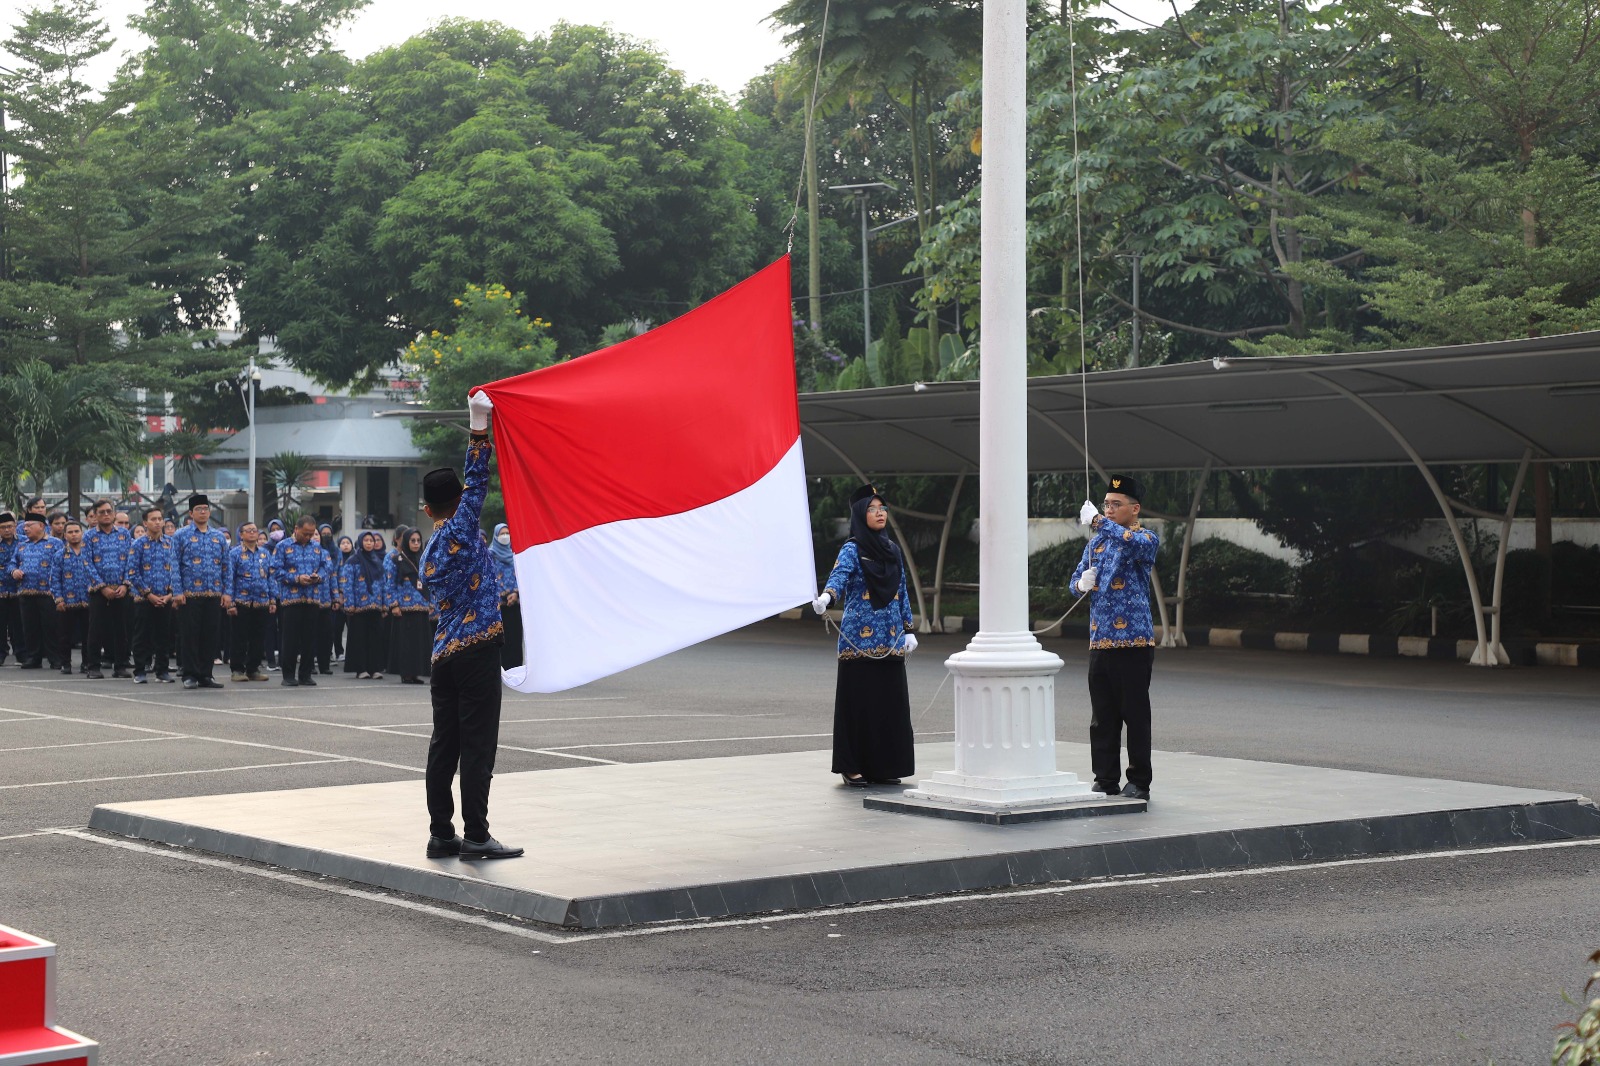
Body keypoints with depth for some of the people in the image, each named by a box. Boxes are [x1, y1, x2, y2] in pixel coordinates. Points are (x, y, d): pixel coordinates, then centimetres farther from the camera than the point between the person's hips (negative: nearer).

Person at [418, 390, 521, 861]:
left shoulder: (429, 550, 15)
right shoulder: (462, 530, -4)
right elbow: (477, 481, -9)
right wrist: (479, 429, -7)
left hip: (443, 653, 8)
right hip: (476, 648, -8)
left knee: (444, 744, 9)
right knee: (477, 745, -7)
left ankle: (441, 834, 12)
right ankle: (475, 836, -7)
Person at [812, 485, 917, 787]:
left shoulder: (892, 550, 13)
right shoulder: (852, 549, -5)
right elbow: (840, 574, -24)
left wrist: (909, 629, 14)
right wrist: (826, 596, -44)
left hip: (890, 640, 6)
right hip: (859, 639, -6)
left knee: (890, 701, 5)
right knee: (857, 700, -4)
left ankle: (884, 766, 13)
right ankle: (852, 767, 2)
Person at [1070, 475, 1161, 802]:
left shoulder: (1146, 538, -3)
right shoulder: (1096, 541, 15)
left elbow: (1137, 544, -28)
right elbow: (1077, 578, 20)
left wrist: (1098, 521, -29)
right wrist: (1082, 583, -4)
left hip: (1134, 642, -6)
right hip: (1099, 640, 6)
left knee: (1135, 714, -1)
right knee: (1102, 717, 8)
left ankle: (1139, 782, 6)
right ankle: (1105, 780, 15)